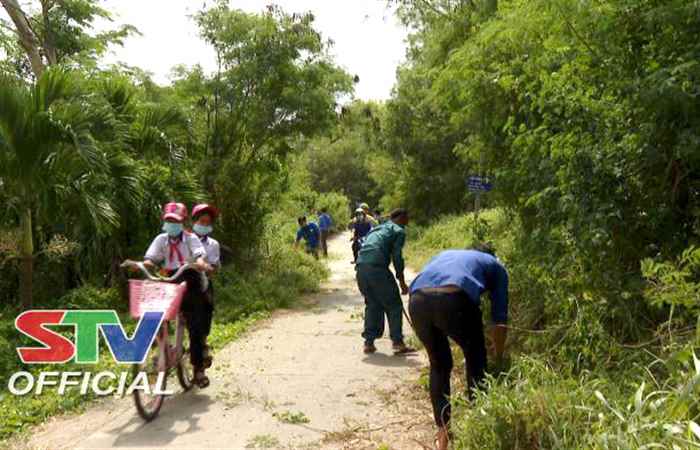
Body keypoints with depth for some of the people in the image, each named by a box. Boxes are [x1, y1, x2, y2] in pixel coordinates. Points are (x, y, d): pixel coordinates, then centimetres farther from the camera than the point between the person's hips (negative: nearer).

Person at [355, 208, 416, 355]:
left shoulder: (376, 229, 32)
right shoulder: (398, 230, 10)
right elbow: (397, 256, -2)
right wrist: (402, 282, 3)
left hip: (361, 267, 7)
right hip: (377, 267, -7)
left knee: (372, 305, 19)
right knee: (394, 306, 5)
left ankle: (369, 342, 17)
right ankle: (397, 342, 2)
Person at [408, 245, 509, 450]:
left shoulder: (445, 254, 41)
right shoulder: (495, 266, 31)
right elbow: (499, 320, 29)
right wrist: (499, 360, 42)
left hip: (417, 299, 4)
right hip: (454, 299, -4)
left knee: (439, 366, 25)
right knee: (476, 361, 23)